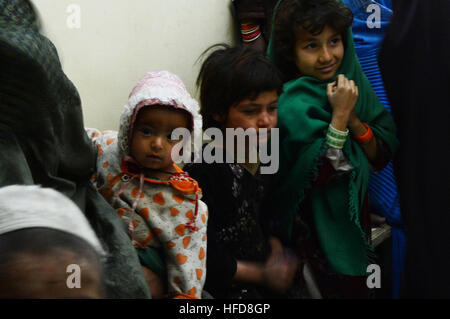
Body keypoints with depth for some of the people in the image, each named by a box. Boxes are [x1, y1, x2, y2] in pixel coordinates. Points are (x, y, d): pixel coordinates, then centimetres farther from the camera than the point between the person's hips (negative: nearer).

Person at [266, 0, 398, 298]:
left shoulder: (352, 81, -2)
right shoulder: (292, 104, -21)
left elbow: (381, 156, -1)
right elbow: (319, 174, -26)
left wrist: (354, 119, -19)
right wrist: (340, 114, -28)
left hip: (356, 214, 7)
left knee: (359, 287, 21)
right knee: (339, 290, 7)